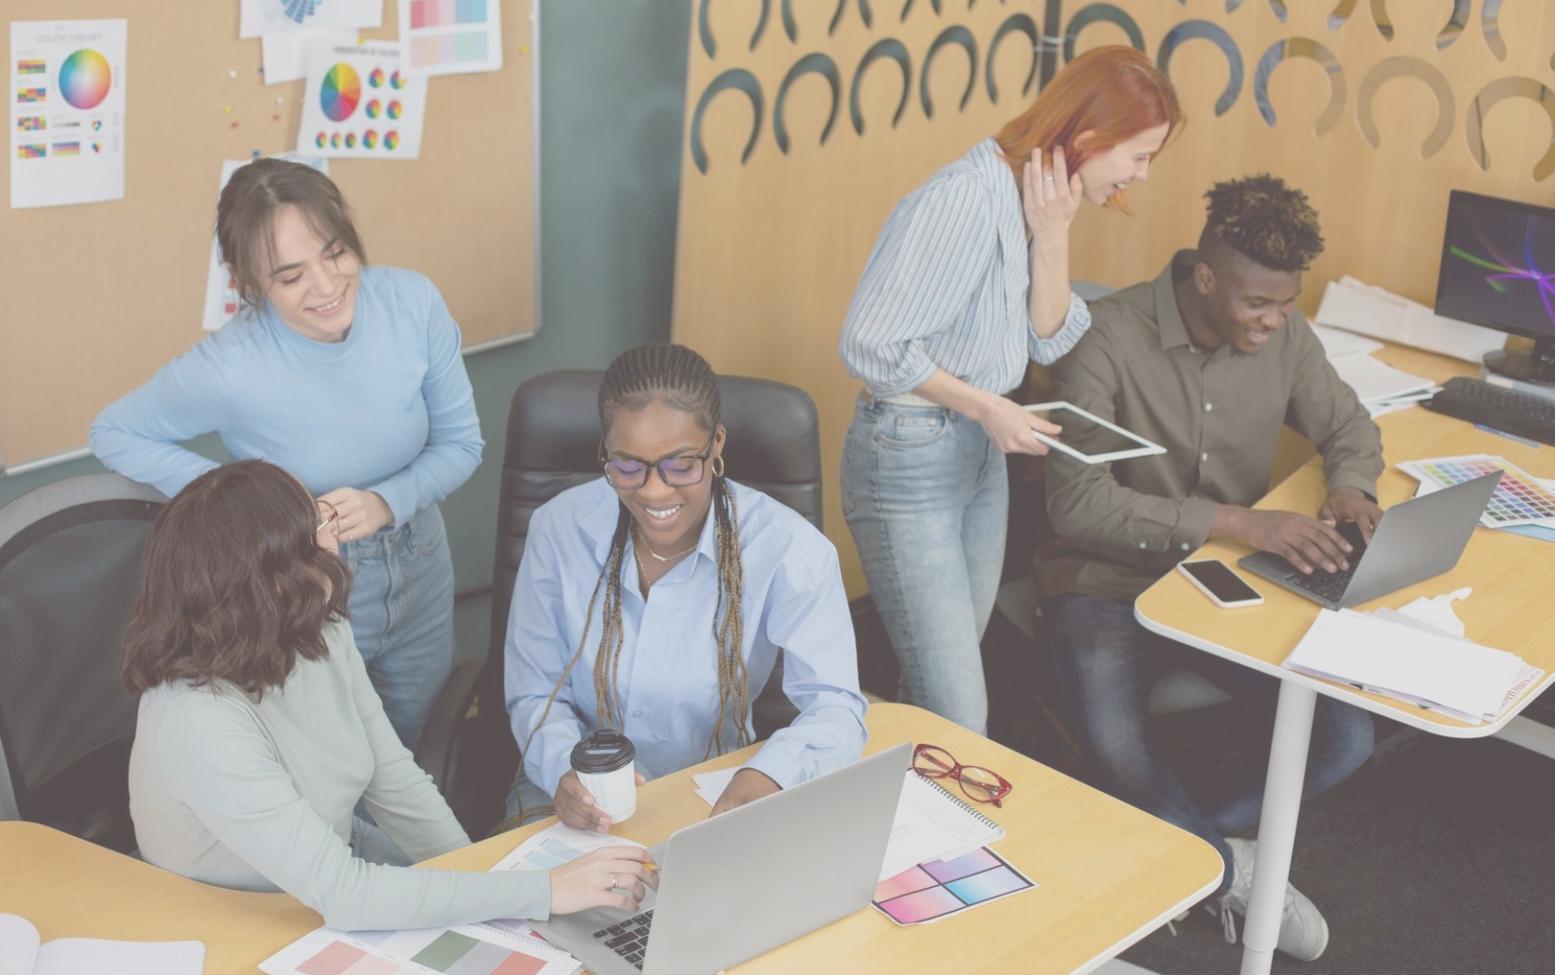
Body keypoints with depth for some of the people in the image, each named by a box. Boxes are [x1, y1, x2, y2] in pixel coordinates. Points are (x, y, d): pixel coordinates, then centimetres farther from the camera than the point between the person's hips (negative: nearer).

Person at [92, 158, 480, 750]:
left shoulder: (413, 303, -19)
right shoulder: (228, 369, -27)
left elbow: (461, 443, -6)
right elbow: (114, 435, -9)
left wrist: (387, 501, -24)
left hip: (422, 586, 3)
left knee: (413, 753, 26)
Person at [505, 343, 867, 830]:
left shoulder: (784, 547, -15)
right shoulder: (559, 528, -9)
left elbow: (835, 705, -20)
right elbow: (534, 695, -3)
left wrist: (767, 776, -43)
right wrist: (563, 770, -27)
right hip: (579, 808, 0)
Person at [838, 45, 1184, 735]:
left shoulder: (1036, 198, 4)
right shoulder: (968, 200, -24)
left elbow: (1048, 341, 2)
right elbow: (871, 343, -23)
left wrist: (1052, 234, -10)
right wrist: (985, 406, -19)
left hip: (981, 455, 9)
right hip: (909, 460, -9)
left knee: (945, 676, 17)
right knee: (959, 720, -7)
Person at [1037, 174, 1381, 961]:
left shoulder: (1283, 334, -2)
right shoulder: (1110, 336, -20)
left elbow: (1348, 426, 15)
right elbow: (1076, 501, -26)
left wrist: (1350, 488, -10)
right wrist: (1234, 522, -32)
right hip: (1110, 580, -5)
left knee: (1345, 738, -15)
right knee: (1118, 757, -31)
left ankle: (1178, 838, 6)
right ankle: (1232, 868, 1)